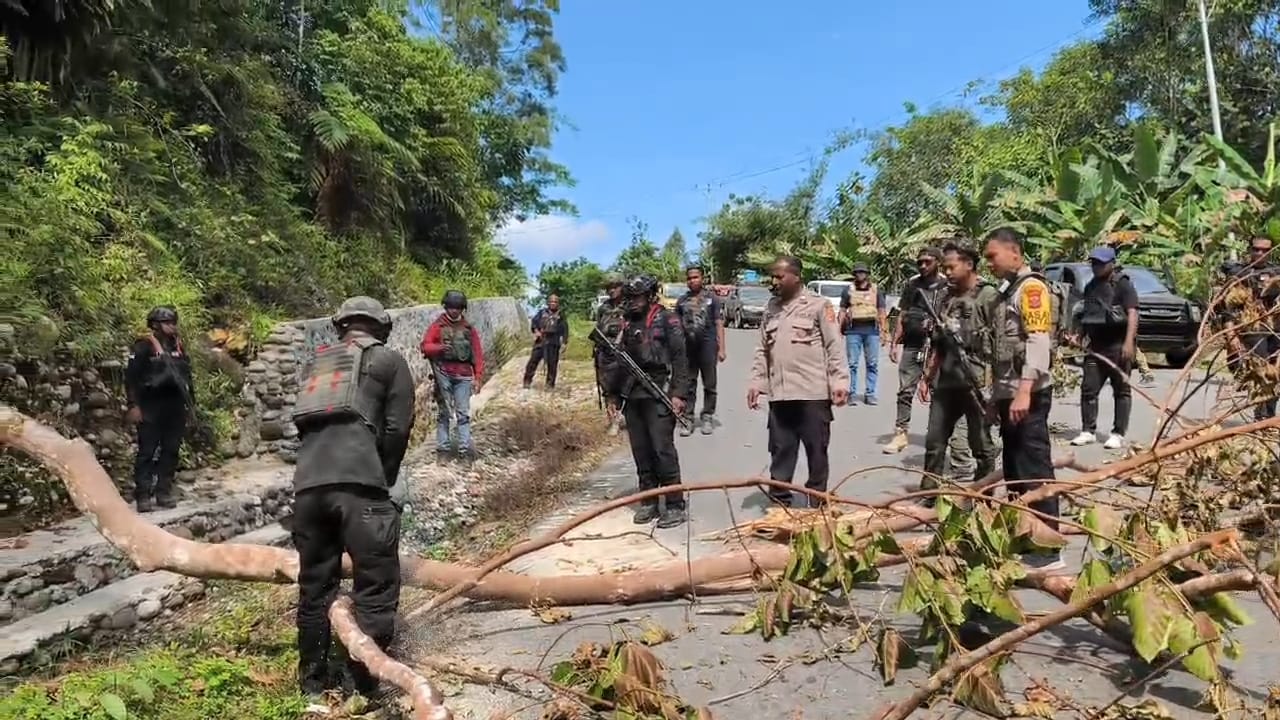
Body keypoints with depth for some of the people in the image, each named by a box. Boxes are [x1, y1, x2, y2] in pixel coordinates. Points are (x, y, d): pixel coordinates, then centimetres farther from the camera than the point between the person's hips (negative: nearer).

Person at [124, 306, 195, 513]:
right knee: (147, 452, -4)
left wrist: (191, 401, 16)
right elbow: (131, 377, -9)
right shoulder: (144, 347, -6)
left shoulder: (178, 346, 13)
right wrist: (133, 405, -14)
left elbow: (187, 374, 19)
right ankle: (142, 495, -1)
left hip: (175, 407, 6)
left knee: (171, 451, 7)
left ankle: (164, 492, 15)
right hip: (151, 407, -6)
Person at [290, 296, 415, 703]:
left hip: (307, 483, 6)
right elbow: (397, 428, 4)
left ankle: (313, 682, 26)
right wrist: (382, 481, 16)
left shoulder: (318, 363, 27)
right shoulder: (389, 361, 12)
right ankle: (360, 686, 2)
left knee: (315, 586, 16)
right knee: (376, 588, 2)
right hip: (357, 483, -5)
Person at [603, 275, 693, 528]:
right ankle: (648, 503, 18)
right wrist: (612, 394, 17)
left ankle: (675, 506, 0)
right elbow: (618, 360, 20)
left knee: (663, 450, -7)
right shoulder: (627, 324, 15)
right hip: (632, 396, 6)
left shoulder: (667, 320, -3)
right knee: (641, 453, 9)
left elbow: (680, 358, -8)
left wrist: (679, 393, -15)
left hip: (658, 396, -6)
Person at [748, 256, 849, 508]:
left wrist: (840, 382, -14)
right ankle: (778, 502, 19)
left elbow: (835, 346, -6)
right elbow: (762, 350, 16)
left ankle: (816, 504, 18)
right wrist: (755, 382, 9)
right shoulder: (771, 308, 13)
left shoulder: (818, 305, -3)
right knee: (780, 450, 10)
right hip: (779, 394, 5)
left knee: (816, 450, 6)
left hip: (813, 393, -4)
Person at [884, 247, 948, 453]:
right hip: (911, 345, 3)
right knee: (905, 390, 1)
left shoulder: (947, 286, -1)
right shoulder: (912, 283, 11)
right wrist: (894, 342, 10)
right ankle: (900, 433, 5)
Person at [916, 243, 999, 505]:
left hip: (976, 383, -7)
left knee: (980, 444, 5)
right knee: (934, 441, 9)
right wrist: (927, 376, 17)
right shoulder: (948, 297, 14)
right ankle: (928, 496, 19)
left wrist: (990, 381, -18)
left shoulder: (988, 296, -7)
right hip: (946, 382, 7)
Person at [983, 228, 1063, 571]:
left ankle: (1048, 550, -2)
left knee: (1035, 470, -6)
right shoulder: (1008, 290, 19)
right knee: (1014, 471, 13)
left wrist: (1024, 391, -27)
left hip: (1028, 396, -10)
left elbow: (1039, 342, -20)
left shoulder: (1032, 287, -9)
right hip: (1008, 394, 10)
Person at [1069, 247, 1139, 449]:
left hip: (1118, 346, -7)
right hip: (1095, 346, 7)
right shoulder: (1091, 286, 15)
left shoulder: (1123, 285, -5)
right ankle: (1088, 431, 11)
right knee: (1088, 388, 4)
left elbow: (1132, 313, -15)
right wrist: (1085, 338, 18)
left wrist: (1129, 342, -24)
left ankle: (1118, 434, 3)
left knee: (1121, 390, 0)